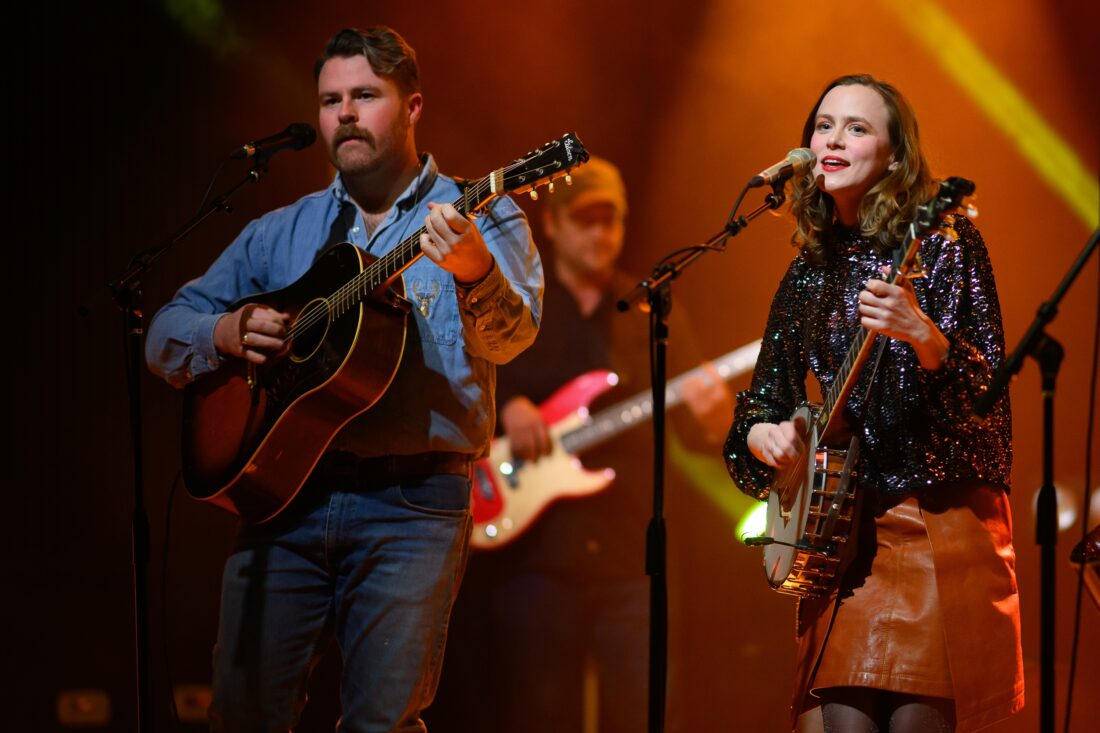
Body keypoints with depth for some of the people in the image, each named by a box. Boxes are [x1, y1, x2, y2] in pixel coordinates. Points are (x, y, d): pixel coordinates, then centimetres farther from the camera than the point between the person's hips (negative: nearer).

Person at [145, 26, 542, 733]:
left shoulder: (479, 220, 5)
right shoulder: (281, 234, 17)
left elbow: (509, 336, -13)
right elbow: (167, 335, 18)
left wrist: (472, 271, -36)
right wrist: (227, 333, -5)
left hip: (412, 507, -3)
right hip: (285, 492, 3)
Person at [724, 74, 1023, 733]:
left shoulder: (941, 242, -1)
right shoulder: (810, 271, 15)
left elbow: (988, 382, -11)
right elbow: (765, 399, 21)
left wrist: (921, 336, -30)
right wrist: (763, 437, -3)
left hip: (938, 520, -5)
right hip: (844, 530, 5)